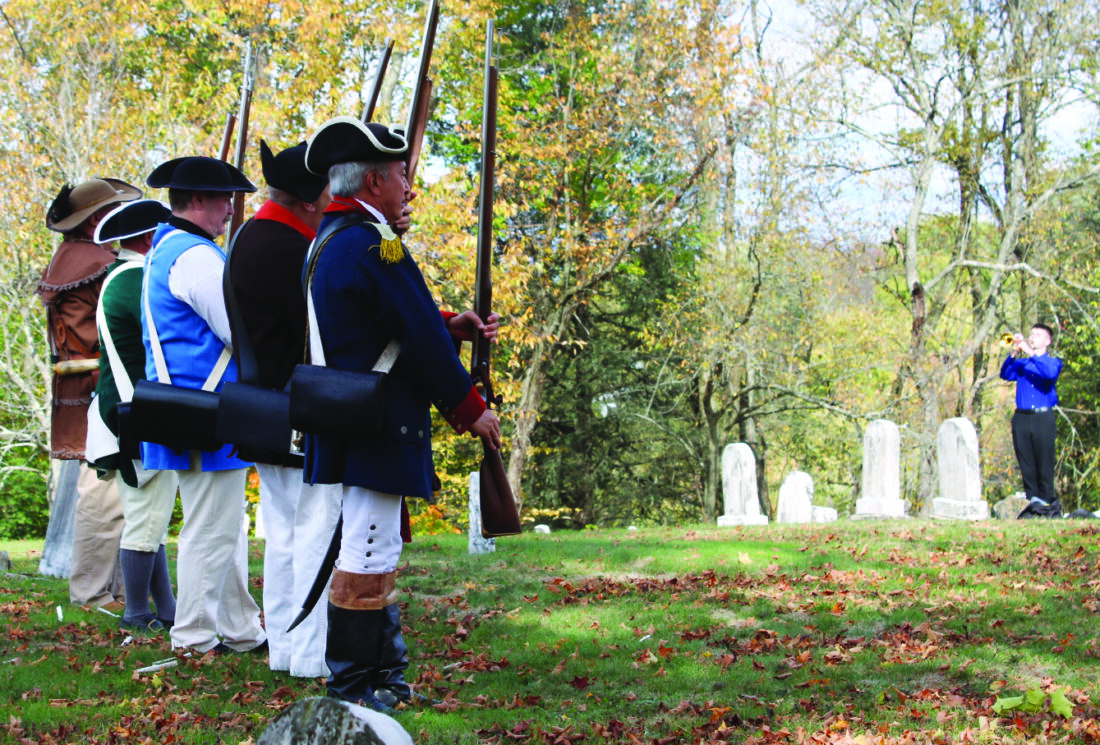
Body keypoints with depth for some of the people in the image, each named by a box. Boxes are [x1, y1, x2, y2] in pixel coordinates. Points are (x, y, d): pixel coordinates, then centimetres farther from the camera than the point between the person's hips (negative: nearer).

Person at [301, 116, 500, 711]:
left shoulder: (327, 240, 15)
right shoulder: (374, 243, -17)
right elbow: (422, 336, -16)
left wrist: (451, 326, 8)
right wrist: (470, 407, -6)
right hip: (376, 430, -11)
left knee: (374, 553, 18)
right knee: (367, 559, -5)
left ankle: (385, 677, 29)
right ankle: (354, 691, 1)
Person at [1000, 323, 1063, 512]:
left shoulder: (1053, 362, 9)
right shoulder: (1022, 363, 17)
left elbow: (1050, 374, -15)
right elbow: (1006, 374, -1)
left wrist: (1031, 353, -18)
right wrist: (1013, 354, -14)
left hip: (1043, 417, -3)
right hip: (1021, 417, 3)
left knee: (1044, 462, -4)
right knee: (1026, 463, 3)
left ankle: (1046, 501, 1)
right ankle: (1031, 498, 9)